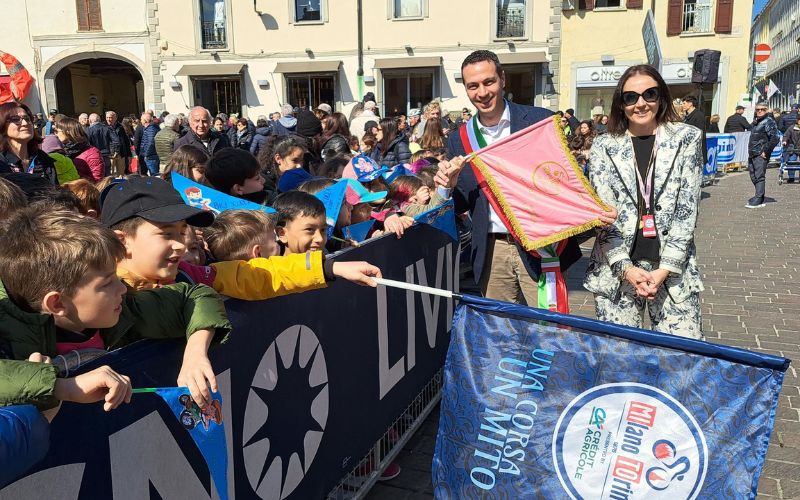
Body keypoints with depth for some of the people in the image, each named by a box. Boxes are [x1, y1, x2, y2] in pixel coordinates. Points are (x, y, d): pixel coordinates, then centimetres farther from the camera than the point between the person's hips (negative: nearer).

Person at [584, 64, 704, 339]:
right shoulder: (604, 146, 5)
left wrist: (665, 270, -9)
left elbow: (687, 210, 0)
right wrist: (626, 268, -11)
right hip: (615, 273, 0)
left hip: (674, 272, 0)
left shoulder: (687, 138, 5)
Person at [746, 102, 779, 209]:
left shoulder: (769, 122, -7)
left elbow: (775, 139, -17)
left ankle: (758, 200, -9)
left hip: (761, 155, -9)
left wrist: (766, 151, -17)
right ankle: (759, 197, 25)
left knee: (759, 176, -9)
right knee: (753, 176, 13)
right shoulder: (755, 122, 19)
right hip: (752, 155, 9)